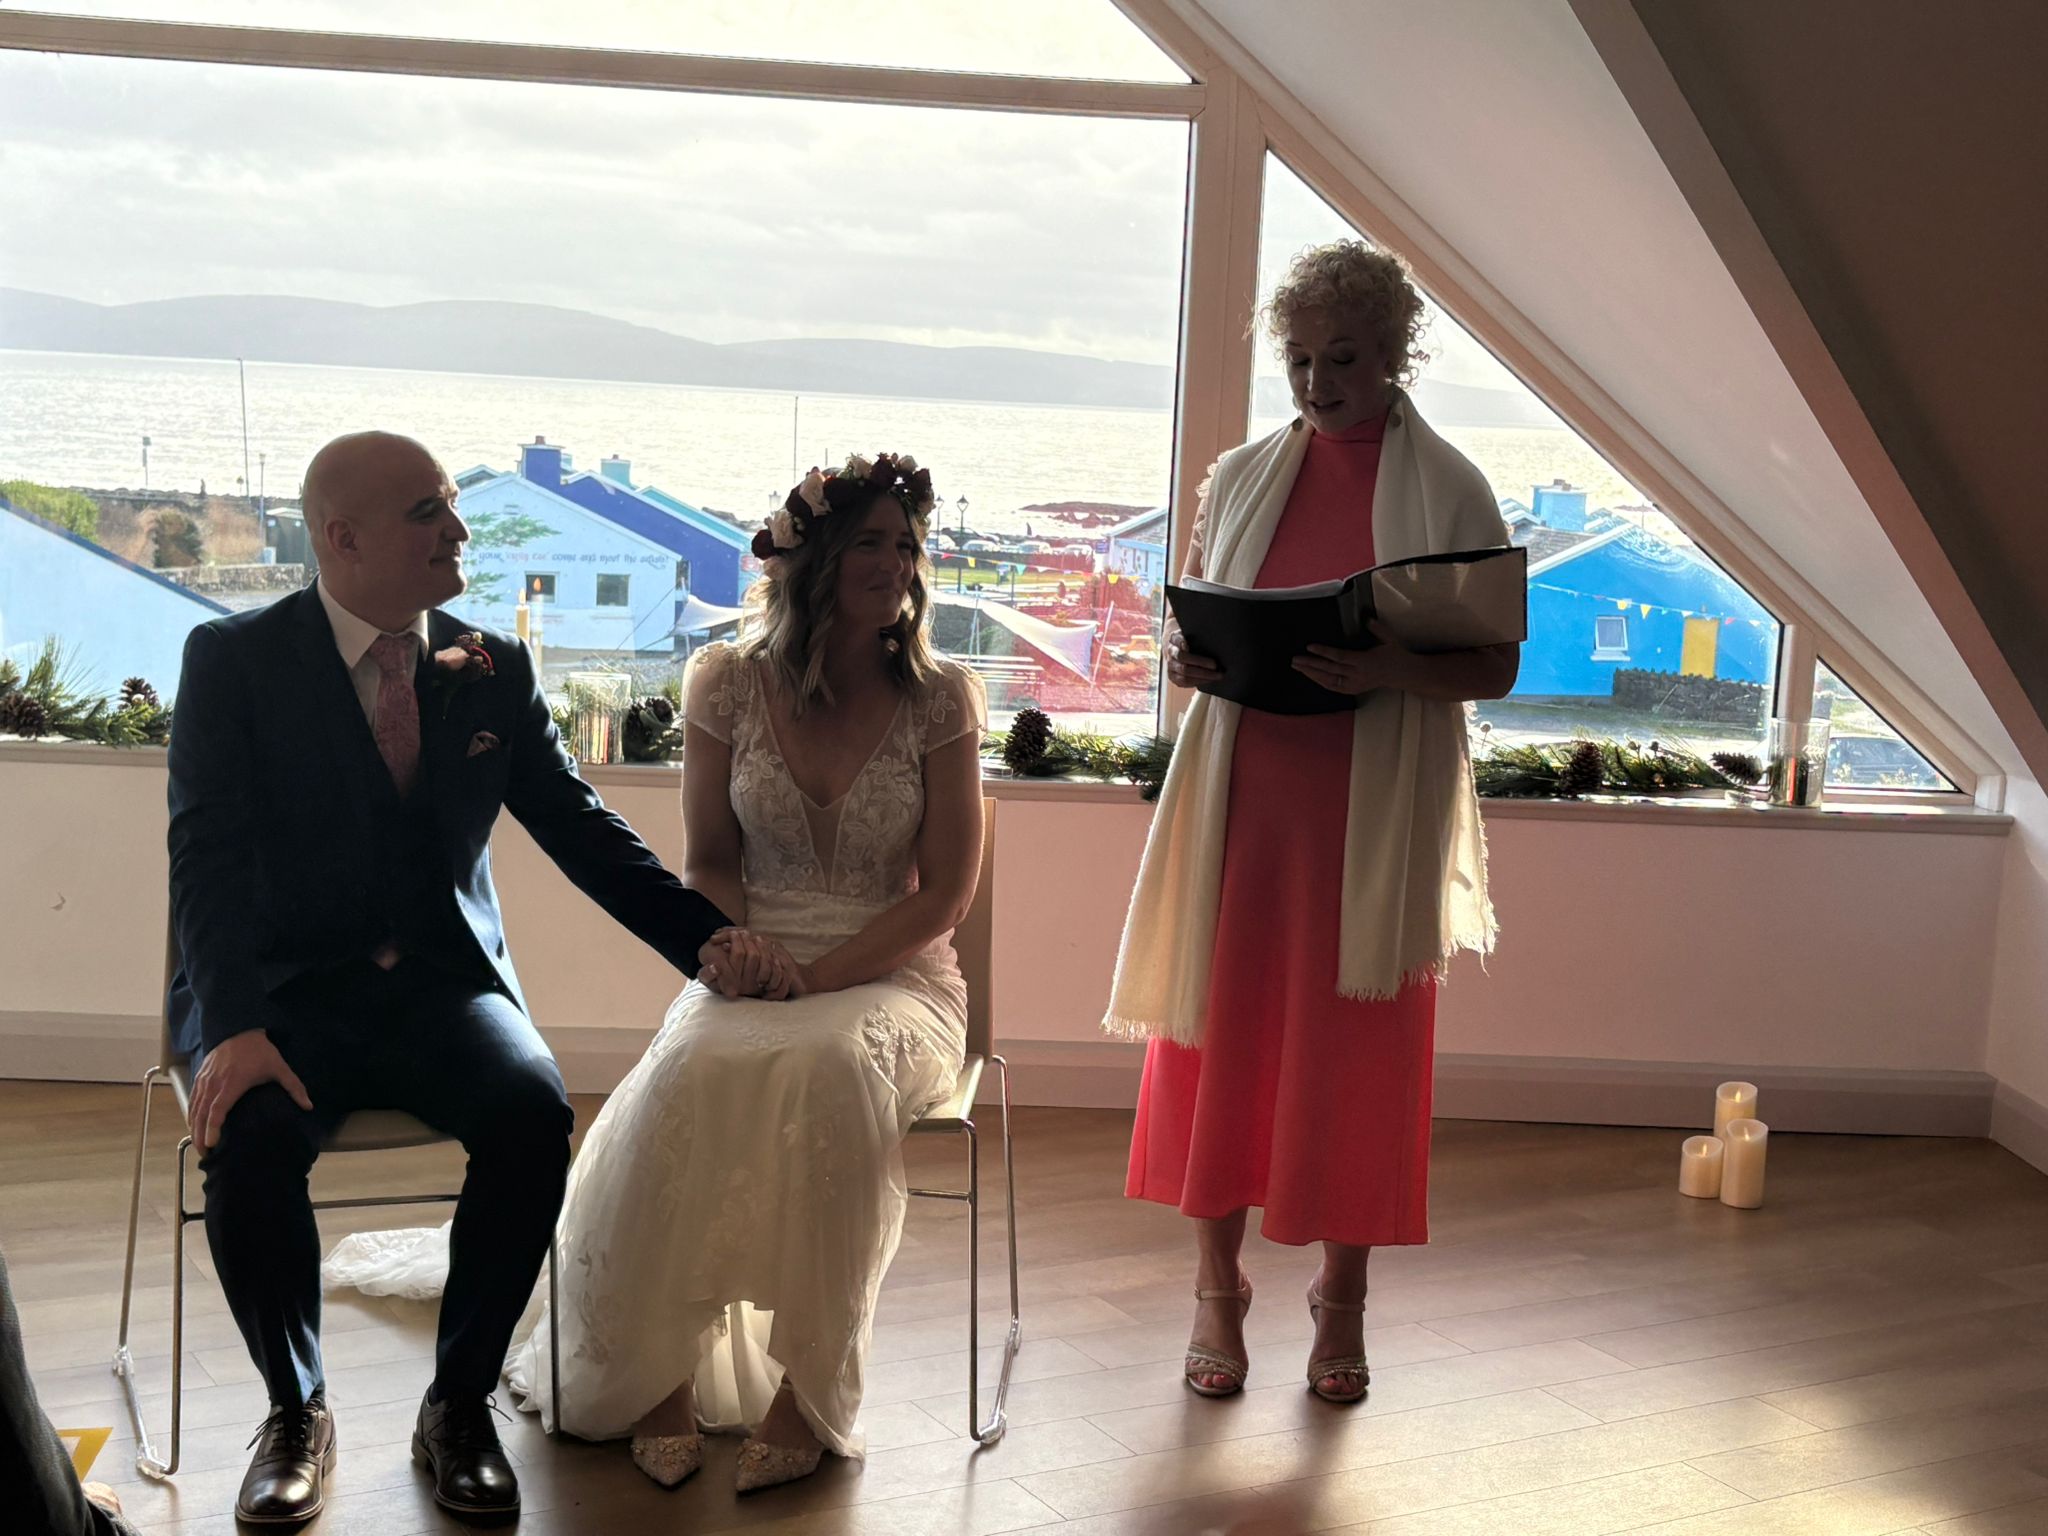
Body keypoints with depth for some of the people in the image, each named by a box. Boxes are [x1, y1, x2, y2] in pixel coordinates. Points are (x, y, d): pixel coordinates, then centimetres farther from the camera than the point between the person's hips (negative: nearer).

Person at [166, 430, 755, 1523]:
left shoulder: (493, 669, 7)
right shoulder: (232, 660, -3)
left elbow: (581, 828, 9)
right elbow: (208, 857, -12)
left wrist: (706, 935, -6)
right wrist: (237, 1029, -28)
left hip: (445, 981, 2)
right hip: (285, 983, -2)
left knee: (533, 1113, -28)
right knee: (250, 1133, -32)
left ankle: (460, 1404, -6)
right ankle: (294, 1412, -5)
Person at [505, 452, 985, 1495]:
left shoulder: (939, 698, 1)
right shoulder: (730, 685, 5)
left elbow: (946, 889, -2)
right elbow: (710, 860, 10)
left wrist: (822, 974, -15)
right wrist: (744, 952, -12)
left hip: (890, 973, -1)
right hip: (754, 967, 1)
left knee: (829, 1066, -36)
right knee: (692, 1069, -33)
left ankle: (809, 1390, -23)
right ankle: (658, 1369, -17)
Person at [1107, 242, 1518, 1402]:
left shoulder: (1449, 490, -1)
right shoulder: (1245, 476, 8)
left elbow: (1497, 665, -3)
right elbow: (1190, 622, 15)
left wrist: (1388, 671, -22)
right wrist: (1186, 659, -9)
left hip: (1376, 815, -2)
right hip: (1242, 796, 3)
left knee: (1355, 1047, 4)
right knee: (1223, 1029, 5)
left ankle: (1344, 1295, 22)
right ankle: (1219, 1284, 20)